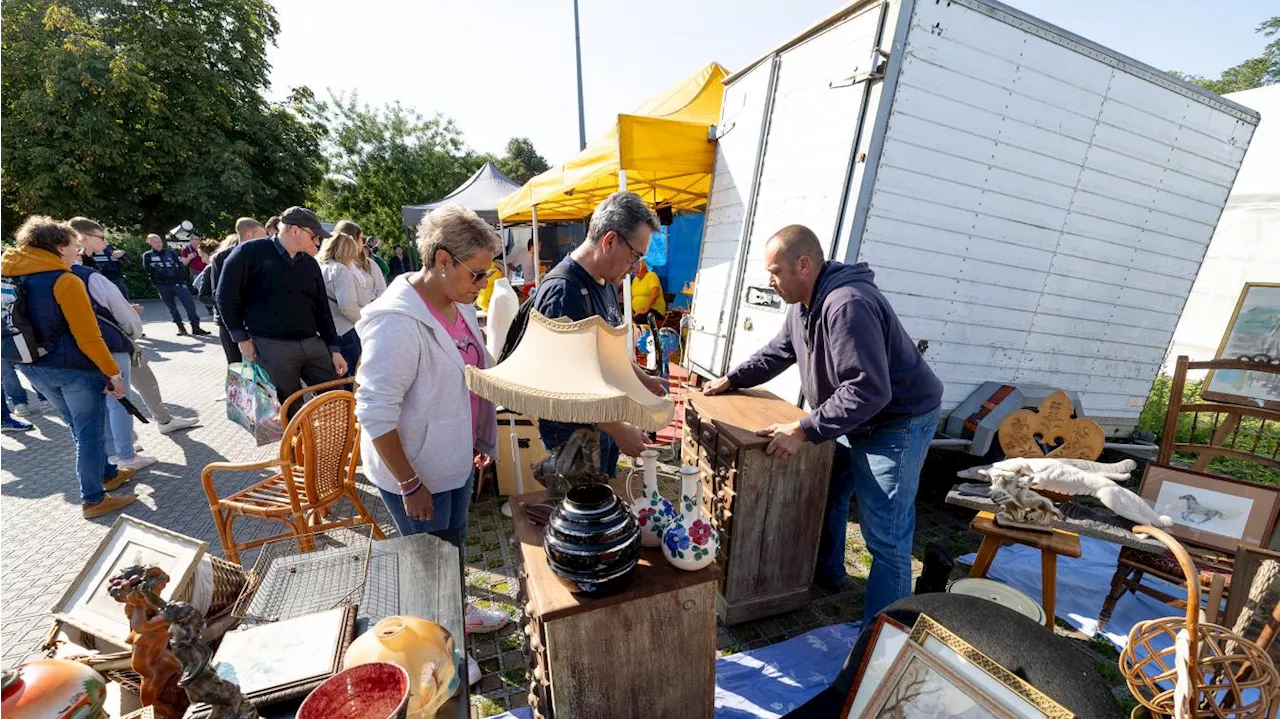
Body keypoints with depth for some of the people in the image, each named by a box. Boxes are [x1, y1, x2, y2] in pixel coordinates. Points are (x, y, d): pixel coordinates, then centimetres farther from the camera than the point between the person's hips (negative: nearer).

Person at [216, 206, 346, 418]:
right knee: (290, 412, 3)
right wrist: (242, 338, -3)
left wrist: (334, 349, 7)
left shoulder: (310, 263, 11)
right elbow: (226, 296, -1)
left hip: (313, 344, 5)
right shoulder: (251, 252, -4)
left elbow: (322, 308, 12)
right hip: (272, 346, -5)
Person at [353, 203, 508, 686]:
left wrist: (479, 443, 12)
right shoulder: (398, 321, -27)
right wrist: (410, 486, -18)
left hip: (455, 461, 7)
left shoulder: (460, 306, -1)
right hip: (414, 473, -7)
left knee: (453, 545, 27)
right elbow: (375, 414, -24)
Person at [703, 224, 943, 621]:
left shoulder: (847, 306, -31)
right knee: (828, 492, 21)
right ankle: (827, 573, 43)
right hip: (854, 420, 10)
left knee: (885, 536, -4)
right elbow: (779, 351, 14)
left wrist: (804, 430, -32)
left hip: (899, 421, -10)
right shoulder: (805, 303, 2)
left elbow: (869, 390, -34)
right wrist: (731, 380, 9)